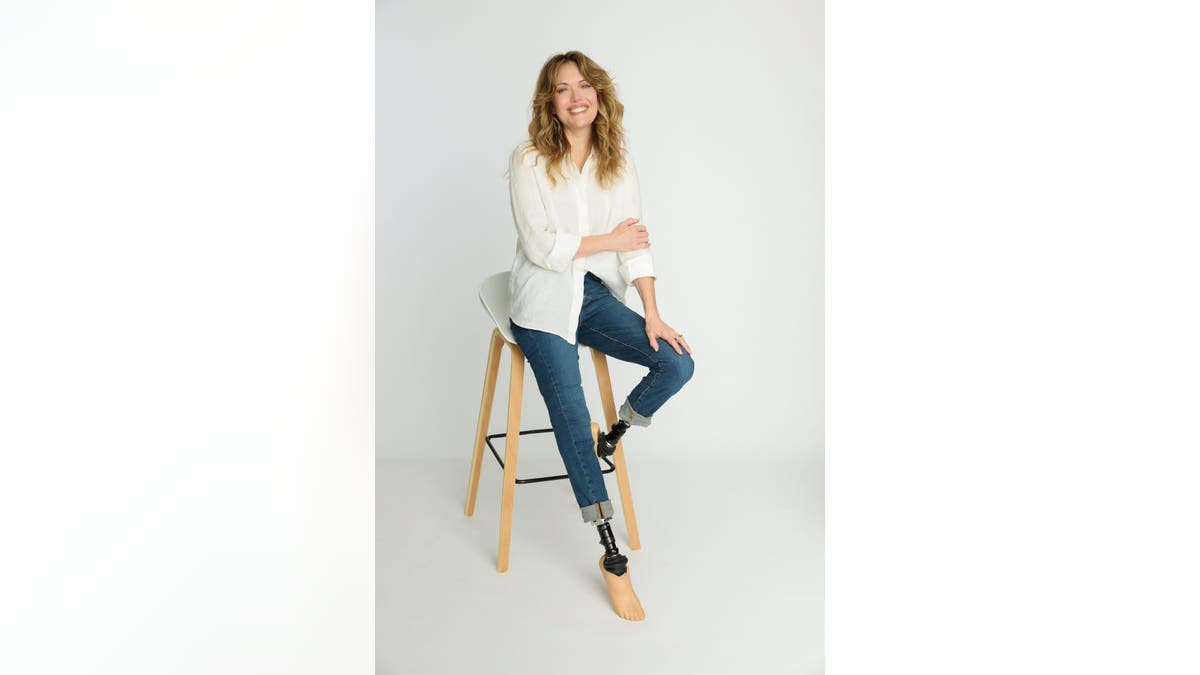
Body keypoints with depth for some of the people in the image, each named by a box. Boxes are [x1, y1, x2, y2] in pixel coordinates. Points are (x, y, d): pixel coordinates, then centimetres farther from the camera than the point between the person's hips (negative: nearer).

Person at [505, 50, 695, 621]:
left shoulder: (618, 161, 5)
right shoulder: (529, 160, -7)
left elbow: (637, 243, 1)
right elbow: (540, 246, -15)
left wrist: (653, 315, -8)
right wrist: (609, 240, -7)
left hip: (597, 295, 4)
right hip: (544, 302, -4)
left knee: (677, 364, -16)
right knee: (571, 417, -16)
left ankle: (614, 435, 13)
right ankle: (612, 556, -8)